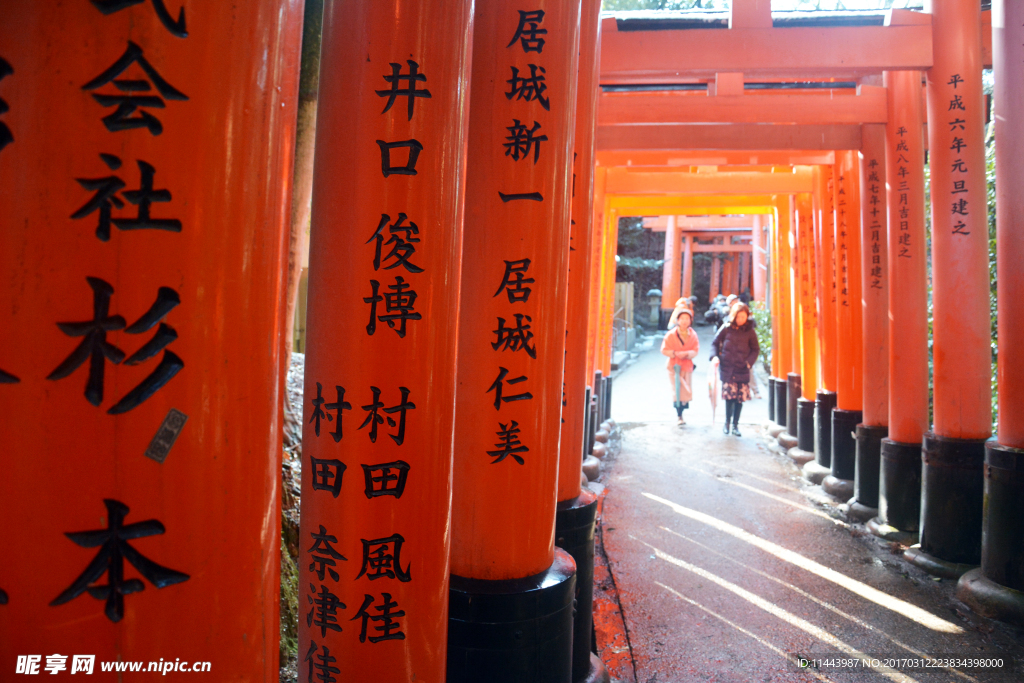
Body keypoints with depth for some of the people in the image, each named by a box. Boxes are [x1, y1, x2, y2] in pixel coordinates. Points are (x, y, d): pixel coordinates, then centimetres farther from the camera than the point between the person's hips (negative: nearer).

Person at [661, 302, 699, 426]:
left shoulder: (693, 335, 0)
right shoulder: (671, 334, -6)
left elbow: (695, 350, -1)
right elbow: (664, 349, -5)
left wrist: (686, 353, -20)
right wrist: (675, 353, -19)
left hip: (687, 366, 3)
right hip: (674, 366, -3)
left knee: (687, 391, 3)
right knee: (677, 390, -9)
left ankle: (681, 410, 23)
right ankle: (679, 416, -2)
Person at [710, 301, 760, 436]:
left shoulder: (749, 331, 2)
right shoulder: (726, 327, 2)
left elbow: (755, 349, 10)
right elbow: (715, 343, 9)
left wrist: (749, 362, -4)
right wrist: (714, 356, -7)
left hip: (742, 369, 1)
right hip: (727, 368, -1)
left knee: (740, 397, 1)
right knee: (729, 395, -5)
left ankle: (735, 424, 16)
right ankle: (727, 423, 14)